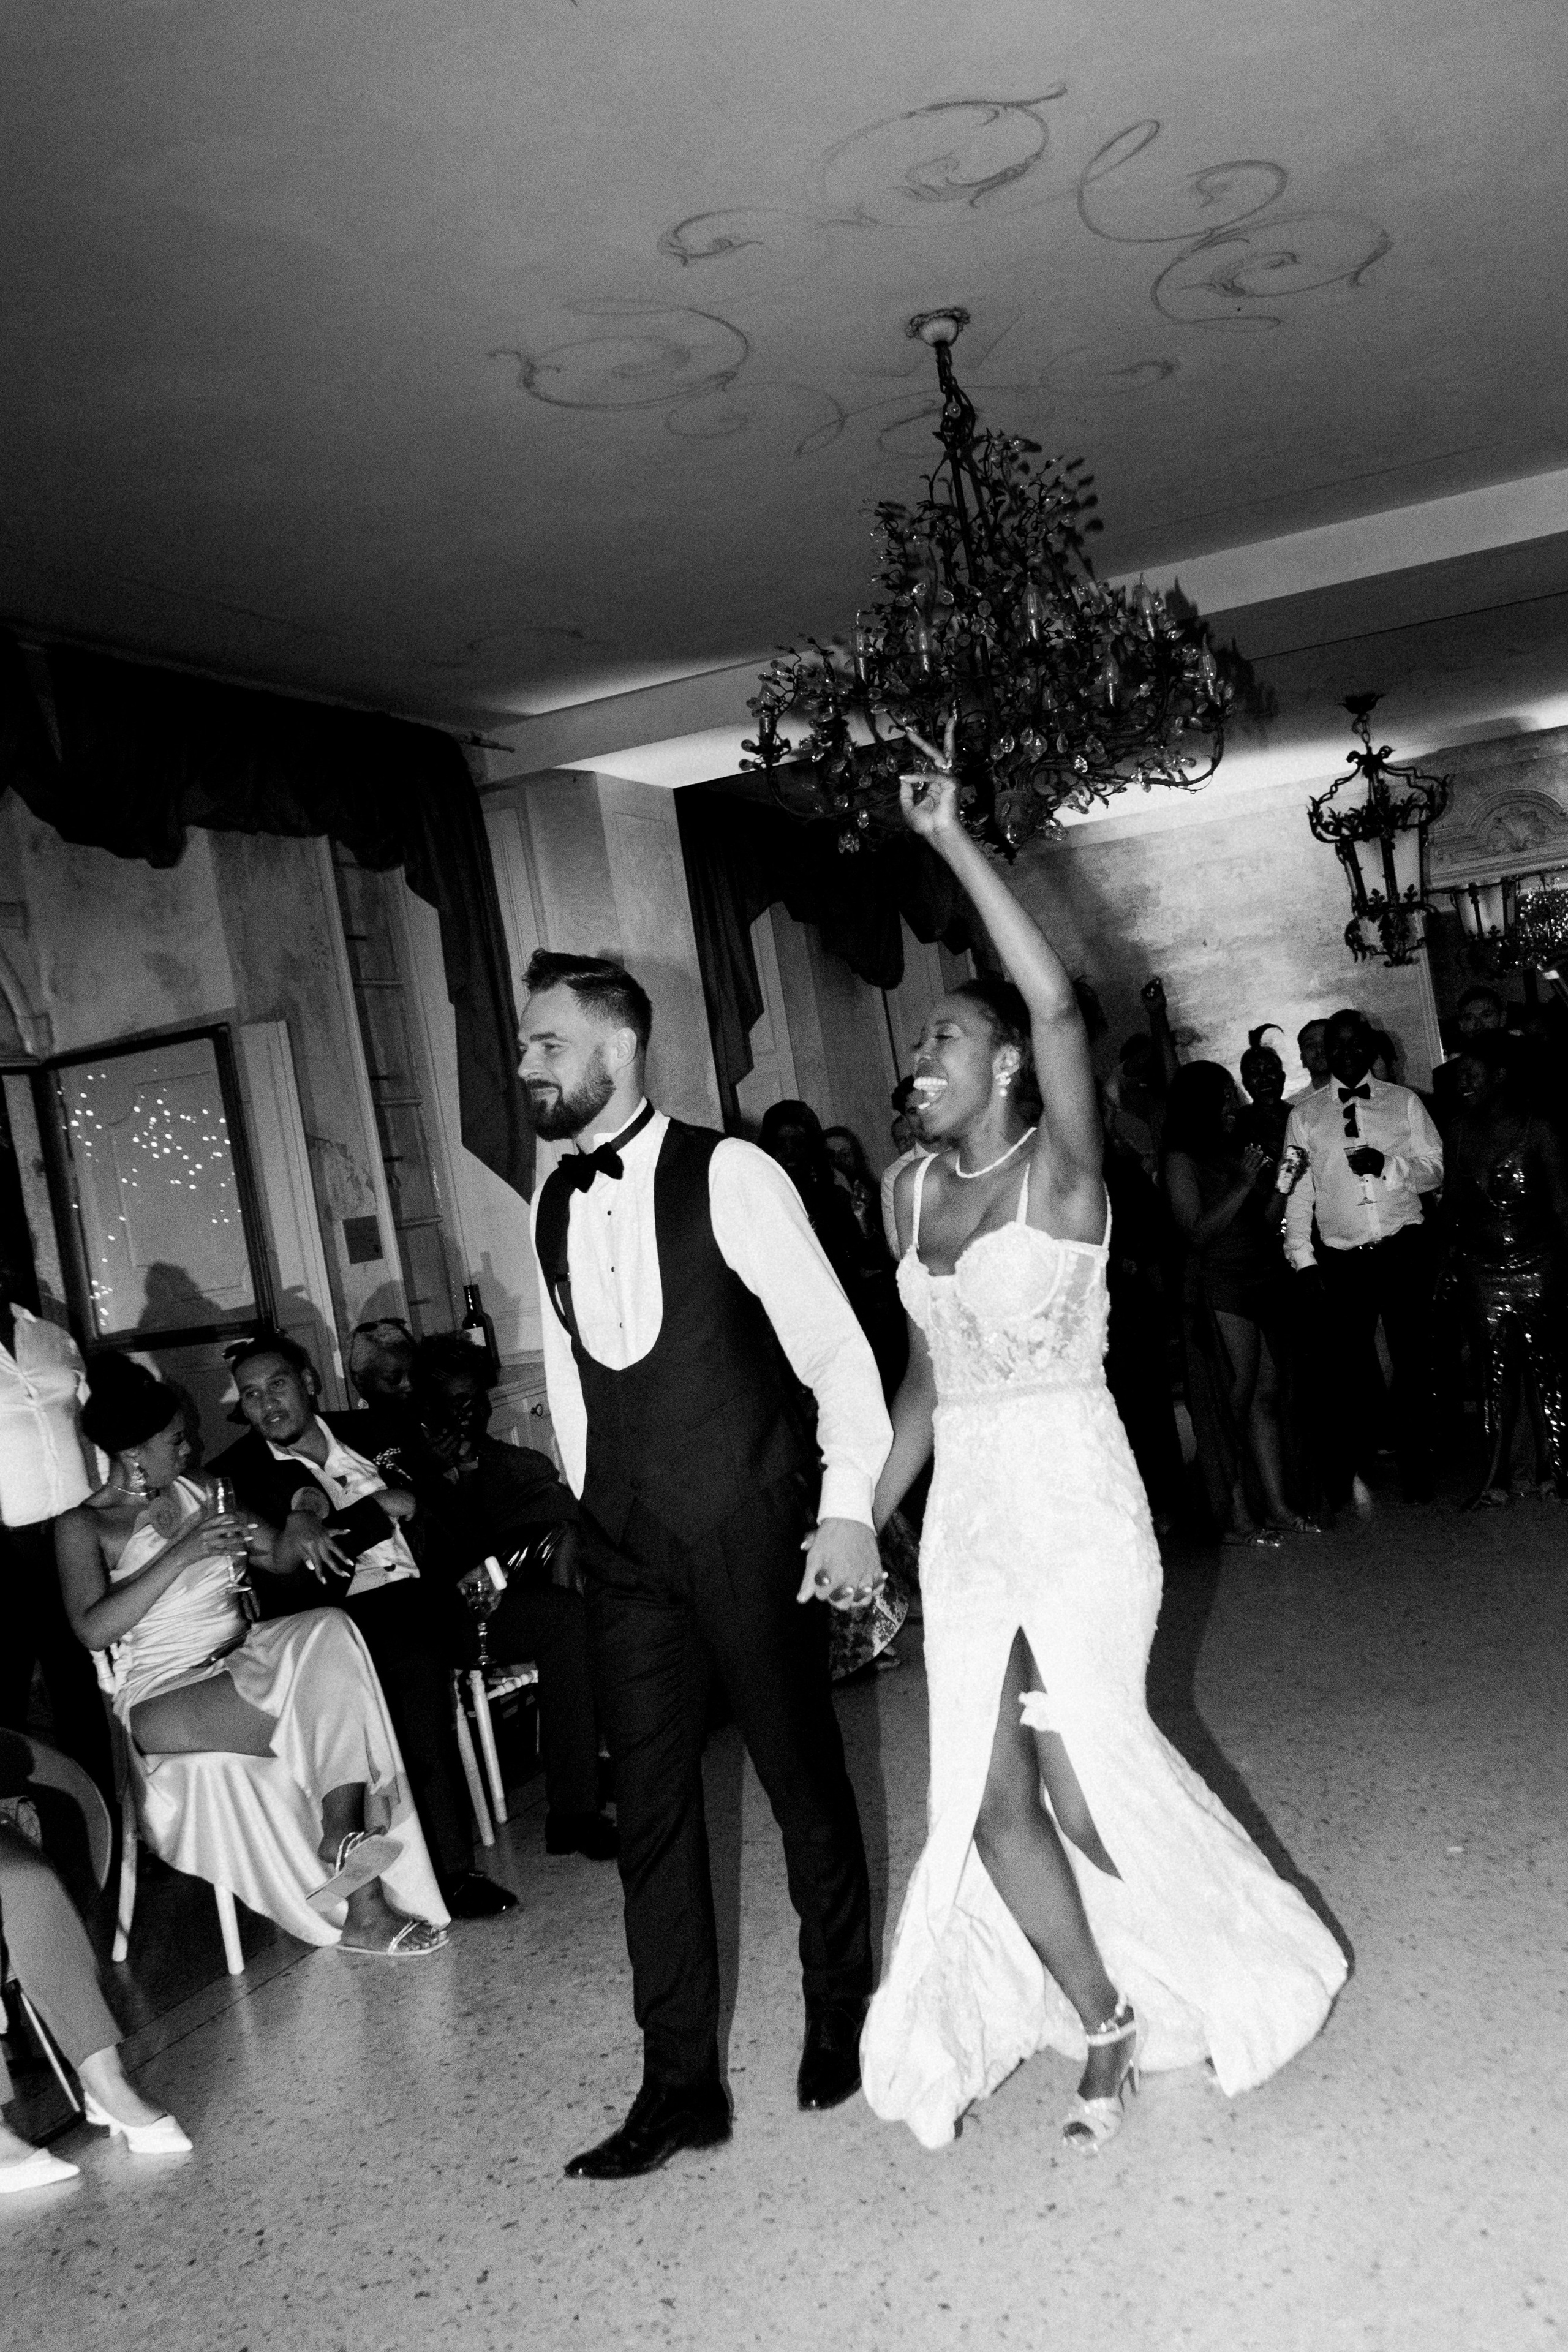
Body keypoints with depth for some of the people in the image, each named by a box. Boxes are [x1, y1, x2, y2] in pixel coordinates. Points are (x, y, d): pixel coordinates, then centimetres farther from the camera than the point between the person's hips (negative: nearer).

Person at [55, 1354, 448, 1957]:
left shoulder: (194, 1491, 15)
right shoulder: (84, 1524, -2)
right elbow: (93, 1629, -17)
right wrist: (184, 1552, -20)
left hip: (242, 1657, 6)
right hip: (164, 1695, -5)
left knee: (329, 1632, -28)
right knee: (331, 1706, -30)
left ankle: (344, 1847, -31)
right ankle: (361, 1899, -20)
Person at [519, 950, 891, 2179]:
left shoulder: (727, 1175, -11)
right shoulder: (549, 1206, 6)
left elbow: (835, 1347, -11)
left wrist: (848, 1505, -15)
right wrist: (601, 1507, 11)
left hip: (751, 1534, -4)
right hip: (627, 1550, 5)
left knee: (805, 1779, 11)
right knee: (651, 1810, 7)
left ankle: (842, 2014, 34)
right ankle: (681, 2086, 20)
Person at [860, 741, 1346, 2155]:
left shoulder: (1061, 1168, -9)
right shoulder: (912, 1188, 9)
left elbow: (1057, 1001, -27)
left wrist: (950, 839, -23)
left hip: (1076, 1504, -6)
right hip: (965, 1513, 6)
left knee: (1079, 1780, 1)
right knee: (990, 1800, 5)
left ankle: (1207, 1977, 29)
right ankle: (1108, 2022, 24)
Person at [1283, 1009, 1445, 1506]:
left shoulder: (1404, 1102, 8)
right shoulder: (1304, 1114, 7)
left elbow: (1436, 1168, 4)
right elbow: (1296, 1192, 5)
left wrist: (1388, 1165, -14)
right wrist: (1302, 1256, -2)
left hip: (1404, 1251, 0)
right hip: (1342, 1258, 0)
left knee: (1413, 1361, 5)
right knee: (1350, 1366, 2)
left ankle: (1416, 1471, 16)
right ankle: (1346, 1473, 15)